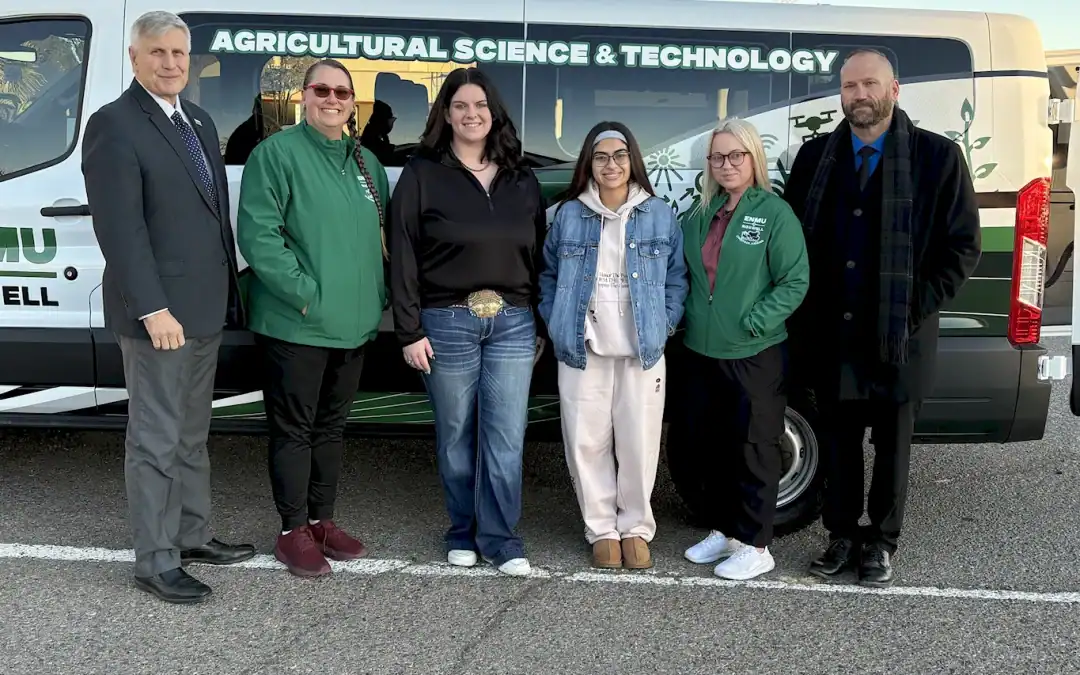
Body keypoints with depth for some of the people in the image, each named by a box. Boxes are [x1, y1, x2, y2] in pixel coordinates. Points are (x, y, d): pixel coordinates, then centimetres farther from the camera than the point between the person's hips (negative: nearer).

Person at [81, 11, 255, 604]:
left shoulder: (199, 122, 14)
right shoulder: (114, 126, -12)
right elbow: (120, 228, -18)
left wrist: (227, 292, 13)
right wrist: (153, 309, -22)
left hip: (205, 309, 8)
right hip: (158, 315, -8)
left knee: (192, 433, 18)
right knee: (155, 441, 0)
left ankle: (192, 535, 31)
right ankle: (155, 562, 10)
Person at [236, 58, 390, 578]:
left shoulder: (366, 162, 14)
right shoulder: (277, 153, -8)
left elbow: (381, 234, 20)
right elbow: (257, 232, -16)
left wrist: (379, 296, 8)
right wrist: (304, 293, -20)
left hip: (355, 322, 7)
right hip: (296, 324, -7)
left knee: (331, 425, 16)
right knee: (294, 428, 2)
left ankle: (321, 520, 28)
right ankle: (293, 531, 13)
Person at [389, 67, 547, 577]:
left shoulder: (522, 180, 11)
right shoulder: (422, 175, 0)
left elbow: (539, 256, 13)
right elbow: (403, 257, -4)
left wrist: (541, 325, 9)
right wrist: (410, 331, -9)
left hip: (513, 322, 2)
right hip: (447, 322, -2)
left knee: (506, 438, 0)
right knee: (456, 436, 7)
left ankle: (500, 539, 10)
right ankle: (463, 534, 22)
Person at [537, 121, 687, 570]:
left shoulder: (660, 216, 2)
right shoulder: (568, 215, 3)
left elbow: (677, 278, 5)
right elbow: (549, 275, 10)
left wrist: (664, 326, -4)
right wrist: (556, 324, 0)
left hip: (642, 351, 0)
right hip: (582, 350, 1)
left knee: (639, 444, 3)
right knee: (587, 443, 4)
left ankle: (635, 528, 20)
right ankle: (602, 529, 18)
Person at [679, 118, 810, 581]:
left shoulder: (775, 213, -8)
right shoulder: (701, 216, 10)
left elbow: (795, 282, -12)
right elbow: (685, 274, 18)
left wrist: (753, 322, -18)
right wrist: (685, 317, 3)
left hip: (755, 356, -6)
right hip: (702, 352, 6)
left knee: (753, 449, 2)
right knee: (712, 444, 15)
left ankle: (755, 546, 13)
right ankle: (724, 530, 30)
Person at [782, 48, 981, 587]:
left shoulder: (938, 157, -3)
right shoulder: (814, 157, 5)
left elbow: (962, 246, -2)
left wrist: (917, 308, -8)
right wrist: (805, 316, 1)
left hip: (897, 339, -2)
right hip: (829, 337, 2)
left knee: (892, 447, 11)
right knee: (838, 445, 12)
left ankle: (881, 543, 26)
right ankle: (842, 536, 27)